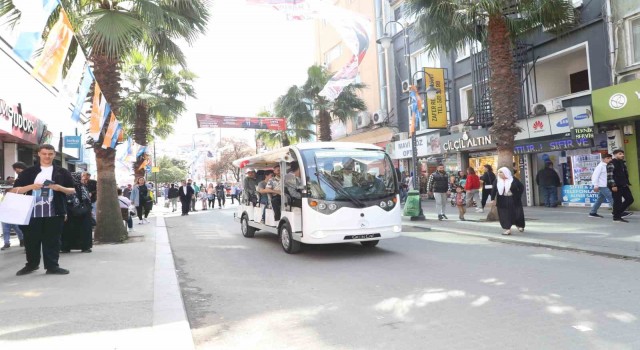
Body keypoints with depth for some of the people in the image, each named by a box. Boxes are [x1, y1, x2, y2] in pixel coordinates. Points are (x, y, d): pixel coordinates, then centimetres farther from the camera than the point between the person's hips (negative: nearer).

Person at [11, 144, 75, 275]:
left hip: (54, 212, -1)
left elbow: (73, 190, 8)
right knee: (31, 239, 8)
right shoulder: (28, 172, 8)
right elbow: (14, 190, 5)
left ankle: (52, 266, 8)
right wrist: (31, 186, -12)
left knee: (52, 240, 2)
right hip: (32, 211, 1)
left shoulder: (62, 172, 8)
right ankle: (31, 264, 25)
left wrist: (60, 188, -12)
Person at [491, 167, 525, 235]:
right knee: (504, 215, -2)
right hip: (502, 201, 2)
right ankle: (507, 229, 4)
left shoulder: (513, 180, -4)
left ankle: (519, 225, 31)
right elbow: (493, 190, -1)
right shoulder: (497, 181, 3)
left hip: (514, 200, -2)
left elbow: (521, 187, 1)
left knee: (517, 214, 5)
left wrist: (518, 195, -4)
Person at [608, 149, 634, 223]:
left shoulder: (623, 163, 16)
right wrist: (613, 185, -22)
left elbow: (626, 174, 24)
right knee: (617, 201, -5)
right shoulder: (611, 164, -11)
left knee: (630, 199, 9)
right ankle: (616, 217, 4)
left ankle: (619, 212, 23)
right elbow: (610, 176, -17)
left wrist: (627, 182, 18)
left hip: (623, 185, 9)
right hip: (616, 186, -9)